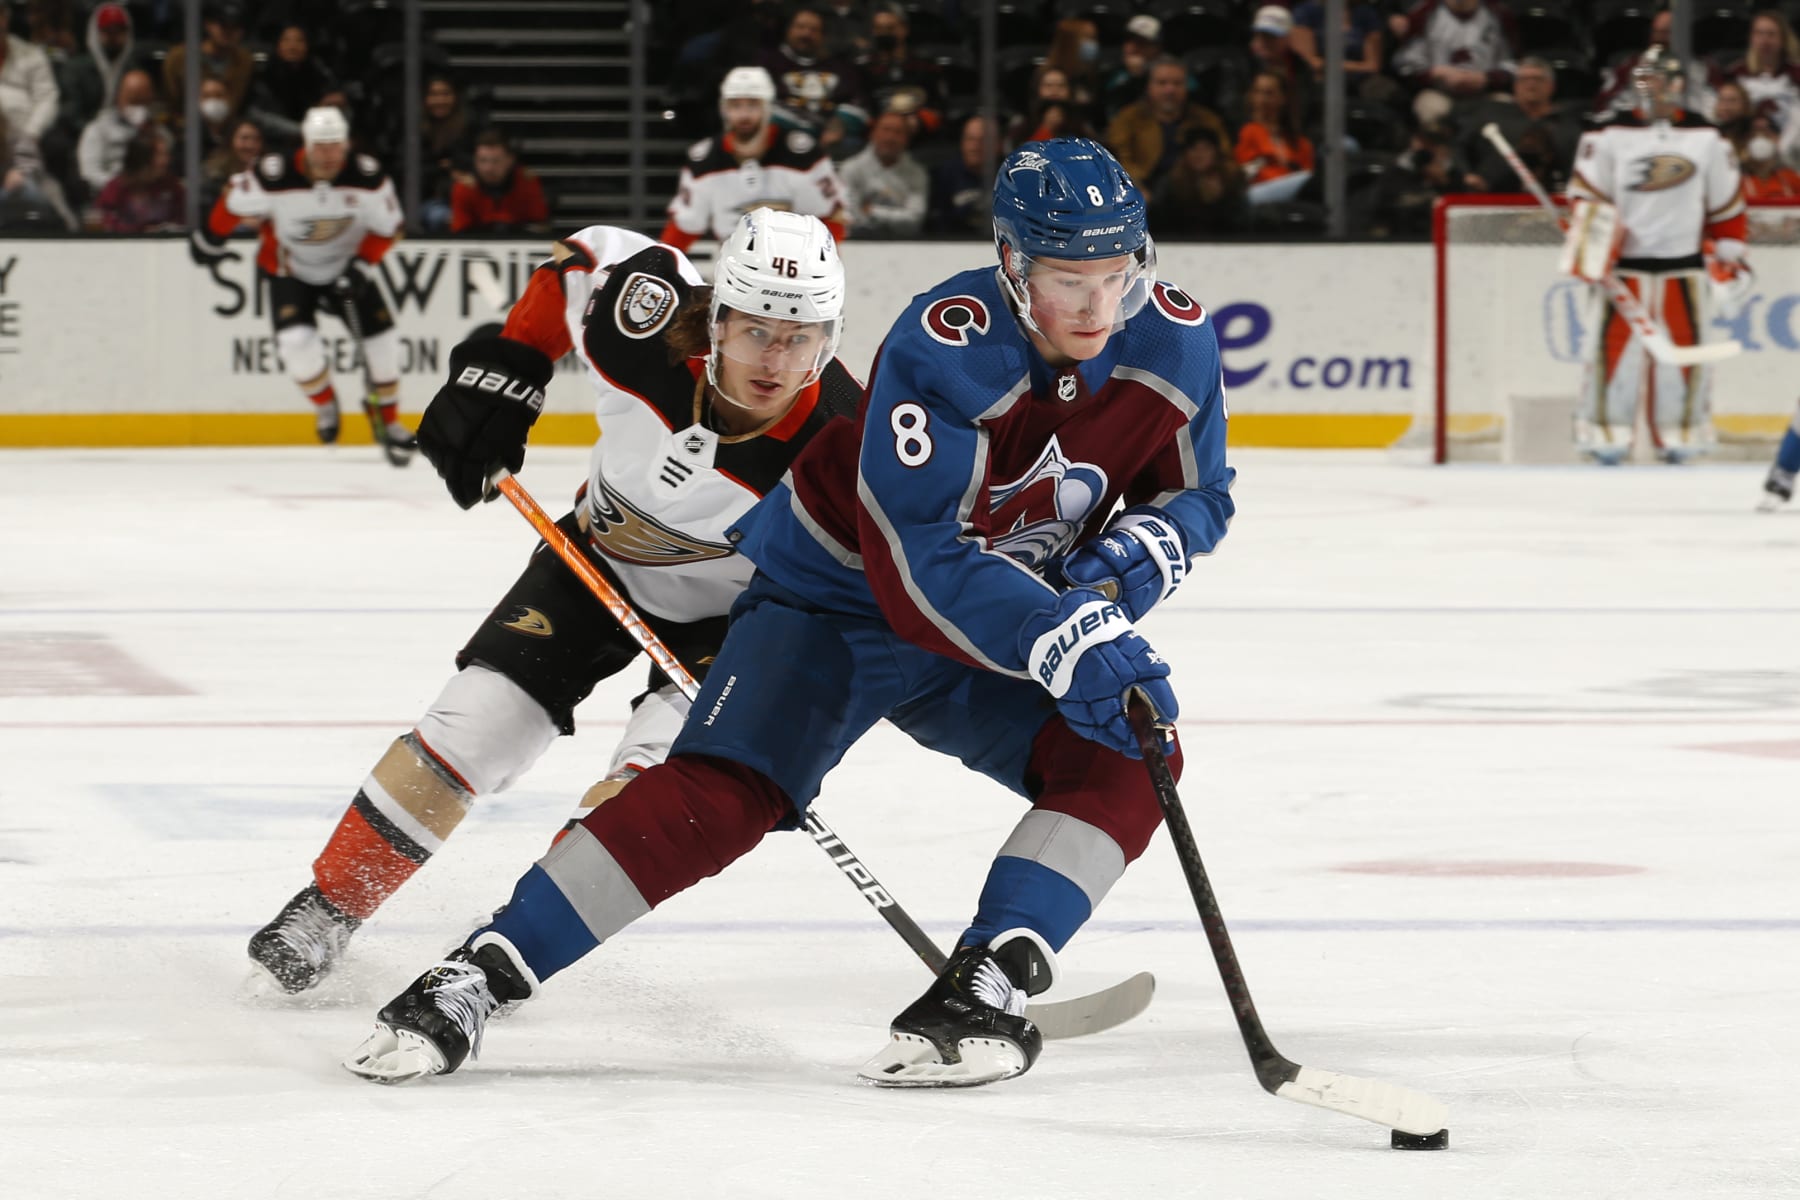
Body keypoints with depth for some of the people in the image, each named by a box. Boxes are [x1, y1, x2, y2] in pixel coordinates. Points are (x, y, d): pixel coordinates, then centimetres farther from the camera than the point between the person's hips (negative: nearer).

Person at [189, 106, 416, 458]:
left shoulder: (368, 178, -23)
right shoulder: (274, 177, -29)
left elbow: (388, 227, -9)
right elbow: (235, 204, -10)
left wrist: (360, 265, -19)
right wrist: (210, 239, 3)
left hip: (345, 266, 2)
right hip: (288, 268, -2)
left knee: (381, 337, -10)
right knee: (297, 341, -23)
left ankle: (387, 418, 13)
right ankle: (325, 404, 9)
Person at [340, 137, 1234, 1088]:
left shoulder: (1174, 343, -15)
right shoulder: (943, 348, -31)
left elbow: (1197, 496, 3)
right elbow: (918, 560, -37)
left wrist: (1135, 551, -20)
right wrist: (1062, 640, -48)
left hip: (1014, 612, 5)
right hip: (843, 592, -5)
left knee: (1122, 763, -20)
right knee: (719, 794, -20)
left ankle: (989, 984, -20)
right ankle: (477, 977, -17)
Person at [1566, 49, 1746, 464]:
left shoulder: (1706, 138, 5)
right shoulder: (1612, 136, 0)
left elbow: (1727, 203, 11)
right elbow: (1588, 194, 0)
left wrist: (1729, 253, 9)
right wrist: (1586, 245, -12)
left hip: (1682, 264, 1)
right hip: (1624, 261, -1)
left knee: (1684, 347, 1)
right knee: (1614, 345, -5)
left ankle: (1680, 436, 10)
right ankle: (1606, 433, 1)